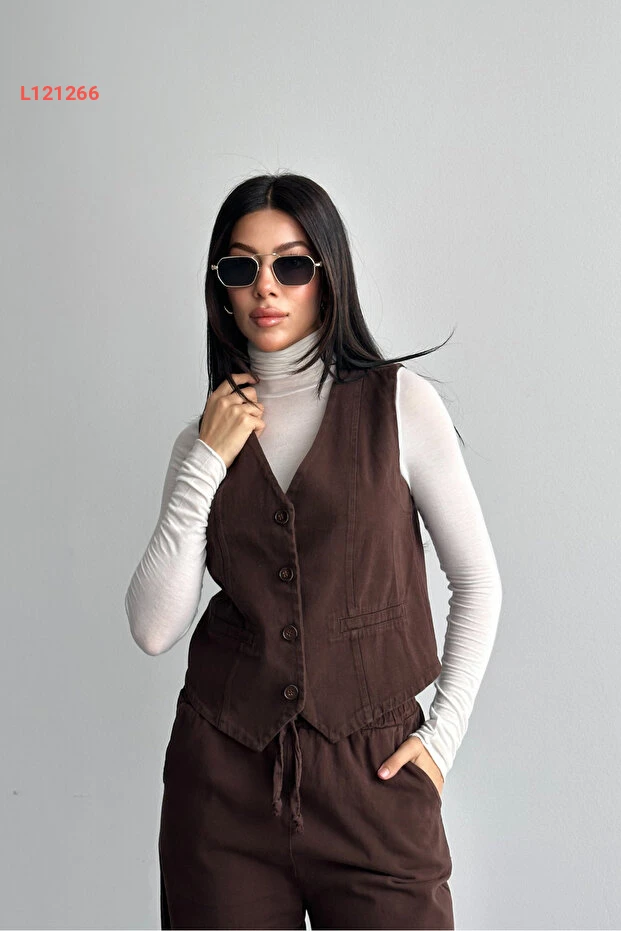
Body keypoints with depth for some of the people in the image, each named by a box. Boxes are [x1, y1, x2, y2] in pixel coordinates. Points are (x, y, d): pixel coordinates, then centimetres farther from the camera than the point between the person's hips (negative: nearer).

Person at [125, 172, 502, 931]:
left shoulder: (397, 402, -4)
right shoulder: (205, 437, 4)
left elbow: (477, 581, 1)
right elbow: (154, 630, -5)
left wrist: (444, 730, -4)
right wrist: (205, 466, -9)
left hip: (372, 771, -2)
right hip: (223, 774, 2)